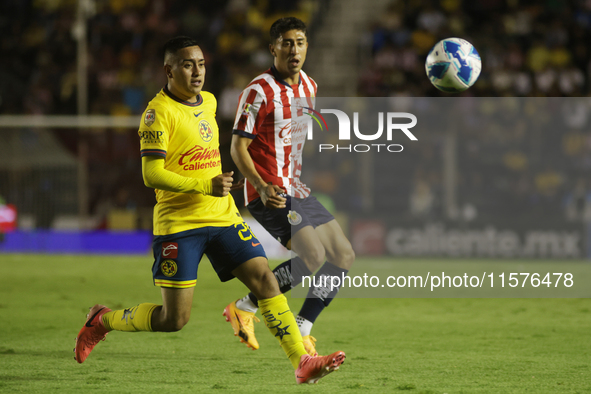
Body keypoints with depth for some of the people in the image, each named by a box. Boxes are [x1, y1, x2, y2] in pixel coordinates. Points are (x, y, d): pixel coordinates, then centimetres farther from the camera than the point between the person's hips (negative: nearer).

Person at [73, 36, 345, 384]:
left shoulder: (209, 102, 12)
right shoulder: (159, 111, -12)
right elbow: (152, 175, -18)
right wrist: (205, 186, -24)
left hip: (223, 217, 7)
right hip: (178, 223, -7)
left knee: (266, 280, -9)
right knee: (174, 319, -5)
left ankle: (302, 363, -10)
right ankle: (102, 320, 20)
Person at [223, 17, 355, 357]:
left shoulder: (309, 86, 10)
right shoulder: (259, 92, -15)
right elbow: (238, 147, -15)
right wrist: (262, 186, -28)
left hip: (300, 191, 9)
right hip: (270, 194, -8)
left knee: (344, 257, 3)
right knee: (313, 256, -23)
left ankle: (301, 329, 10)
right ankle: (245, 307, -7)